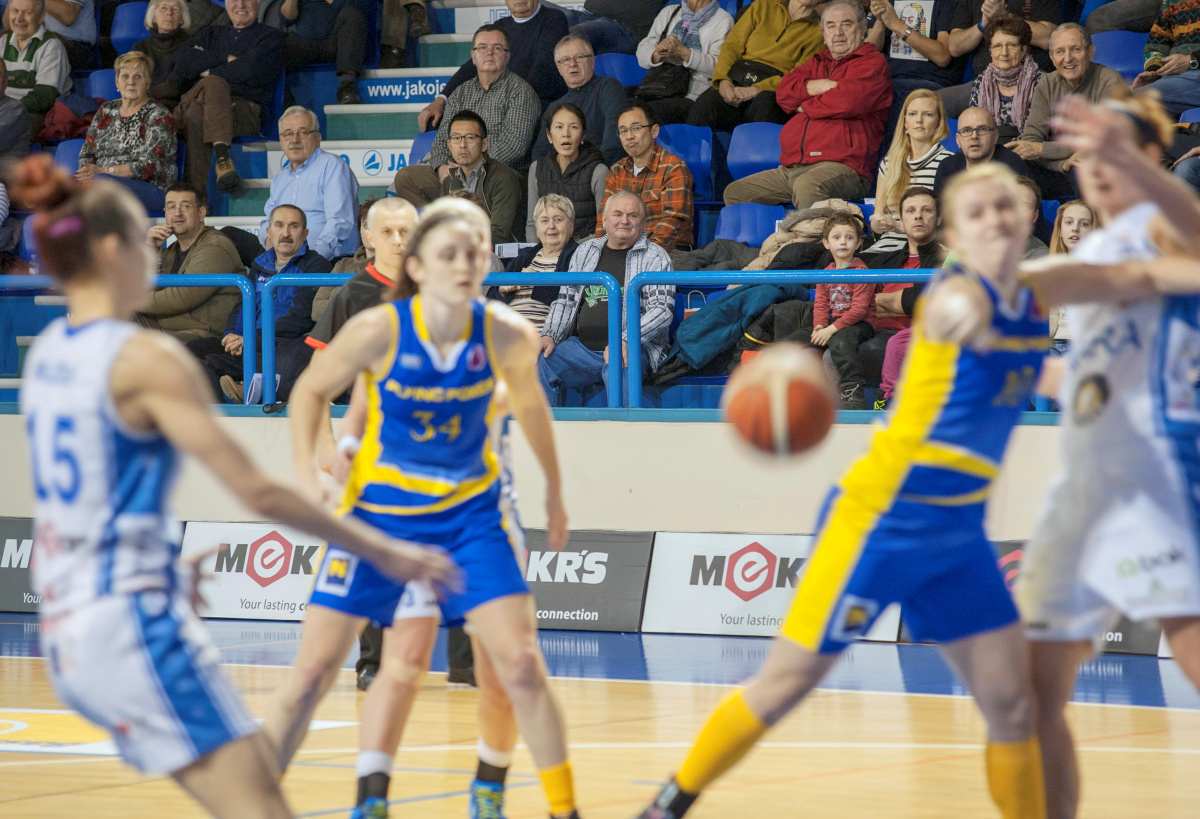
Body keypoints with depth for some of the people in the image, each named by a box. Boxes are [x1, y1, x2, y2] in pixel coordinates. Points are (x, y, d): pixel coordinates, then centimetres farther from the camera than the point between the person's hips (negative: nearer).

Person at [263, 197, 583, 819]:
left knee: (520, 663, -8)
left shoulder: (506, 335, -15)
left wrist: (554, 492, 16)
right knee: (314, 668, -2)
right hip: (381, 507, -1)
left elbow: (528, 403, 7)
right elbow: (311, 390, -4)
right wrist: (307, 473, -17)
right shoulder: (378, 330, -21)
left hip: (471, 509, 1)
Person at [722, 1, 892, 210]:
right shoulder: (817, 62, 28)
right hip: (791, 168, 8)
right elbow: (784, 92, 11)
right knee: (734, 193, 3)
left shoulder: (872, 62, 6)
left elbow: (848, 101, -12)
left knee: (807, 187, -41)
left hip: (842, 167, -8)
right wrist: (820, 85, -5)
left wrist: (804, 106, 4)